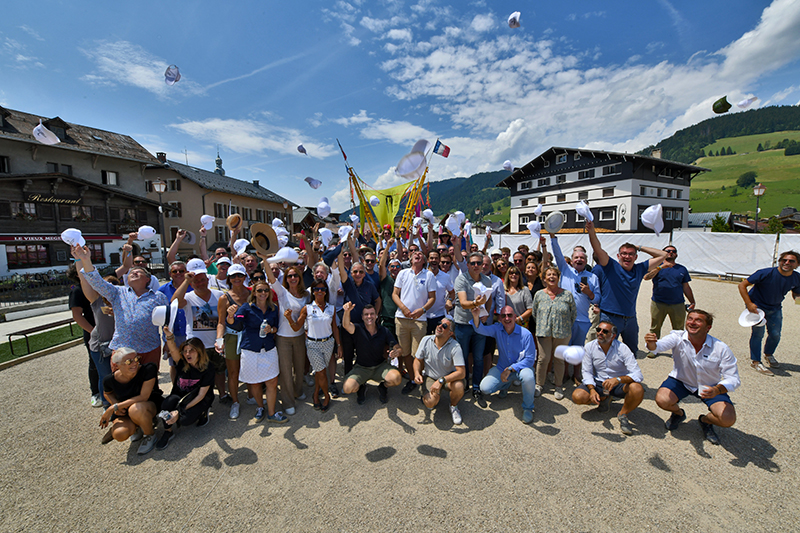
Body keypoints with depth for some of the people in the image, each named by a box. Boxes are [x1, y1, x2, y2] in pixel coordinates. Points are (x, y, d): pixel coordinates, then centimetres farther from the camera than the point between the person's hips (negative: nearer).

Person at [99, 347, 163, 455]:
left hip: (150, 404, -3)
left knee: (136, 409, -38)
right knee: (120, 435, -26)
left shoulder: (149, 369, -27)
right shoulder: (110, 380, -13)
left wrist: (114, 407, -24)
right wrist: (116, 407, -8)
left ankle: (150, 435, -8)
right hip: (124, 410, 3)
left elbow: (143, 397, -26)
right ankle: (134, 428, 13)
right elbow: (107, 393, 11)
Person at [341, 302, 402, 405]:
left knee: (397, 378, -28)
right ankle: (361, 388, 13)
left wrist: (397, 352, -30)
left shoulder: (384, 331, -5)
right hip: (361, 368, -1)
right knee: (348, 388, -26)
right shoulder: (358, 329, -10)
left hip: (380, 366, 1)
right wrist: (347, 311, -54)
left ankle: (382, 386, 10)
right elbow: (346, 325, -33)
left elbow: (398, 348, -4)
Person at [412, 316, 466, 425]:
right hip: (430, 377, 1)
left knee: (458, 387, -34)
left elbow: (461, 372, -28)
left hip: (449, 377, -1)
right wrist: (417, 374, -18)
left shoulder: (455, 347, -22)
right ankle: (436, 396, 17)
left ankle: (453, 406, 3)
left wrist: (441, 381, -36)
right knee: (430, 403, -24)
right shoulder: (426, 340, -14)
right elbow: (418, 360, 1)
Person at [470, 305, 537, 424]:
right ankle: (505, 384, 22)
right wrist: (476, 316, -49)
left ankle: (527, 407, -8)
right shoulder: (497, 329, -9)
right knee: (485, 388, -13)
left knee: (528, 376, -37)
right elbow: (481, 329, -26)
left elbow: (530, 359, -16)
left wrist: (510, 369, -24)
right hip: (501, 368, 3)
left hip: (521, 367, -3)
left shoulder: (526, 334, -18)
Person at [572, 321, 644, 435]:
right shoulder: (589, 347, -9)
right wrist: (592, 389, -23)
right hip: (598, 382, 2)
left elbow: (638, 375, -24)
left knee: (637, 389, -35)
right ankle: (604, 398, 13)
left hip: (620, 383, -1)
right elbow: (587, 372, -6)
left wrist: (618, 379, -42)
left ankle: (623, 414, -4)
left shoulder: (622, 349, -16)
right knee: (577, 396, -23)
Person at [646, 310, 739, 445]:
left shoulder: (721, 349, -19)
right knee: (662, 400, -27)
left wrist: (717, 390, -39)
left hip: (710, 386, 1)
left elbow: (733, 379, -18)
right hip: (681, 381, -1)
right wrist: (651, 344, -67)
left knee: (728, 419, -22)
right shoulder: (678, 338, -21)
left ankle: (706, 420, 17)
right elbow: (660, 345, -41)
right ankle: (678, 413, 13)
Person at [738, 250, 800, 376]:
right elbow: (742, 285, -21)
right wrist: (749, 304, -26)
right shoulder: (767, 273, -23)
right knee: (758, 332, -14)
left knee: (775, 334, 7)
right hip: (757, 306, -5)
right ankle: (755, 361, -3)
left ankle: (768, 355, 36)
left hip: (775, 308, 5)